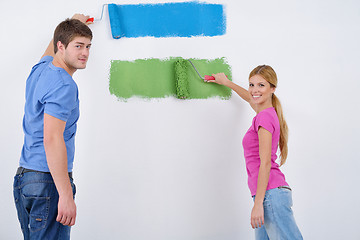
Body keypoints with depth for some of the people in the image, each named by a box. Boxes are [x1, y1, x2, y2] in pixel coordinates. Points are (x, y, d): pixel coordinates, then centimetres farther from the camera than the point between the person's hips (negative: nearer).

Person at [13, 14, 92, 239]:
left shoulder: (40, 69, 11)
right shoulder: (64, 86, -17)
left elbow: (50, 50, 37)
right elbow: (52, 140, -24)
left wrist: (74, 23, 53)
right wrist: (66, 195, -26)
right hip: (48, 180, -10)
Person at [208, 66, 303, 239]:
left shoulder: (265, 116, -10)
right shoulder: (267, 112, 16)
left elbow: (265, 163, -15)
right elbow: (250, 98, 41)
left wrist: (258, 204, -17)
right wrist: (226, 82, 53)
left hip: (271, 193, -10)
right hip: (272, 194, 10)